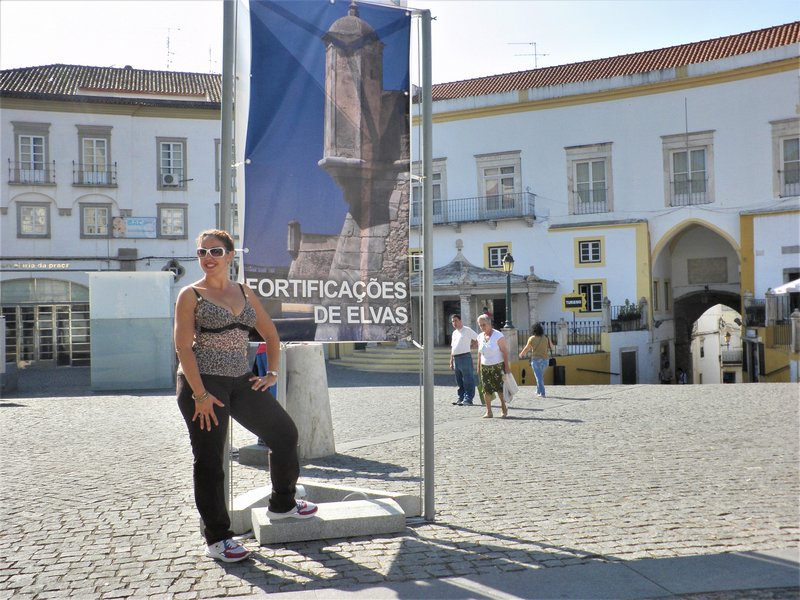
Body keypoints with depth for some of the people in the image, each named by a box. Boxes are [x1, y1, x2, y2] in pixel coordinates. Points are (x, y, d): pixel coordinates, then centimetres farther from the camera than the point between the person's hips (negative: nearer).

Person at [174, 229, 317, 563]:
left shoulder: (244, 293, 11)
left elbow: (270, 334, 19)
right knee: (209, 461, 1)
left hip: (241, 381, 6)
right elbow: (183, 347, -11)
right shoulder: (191, 295, -4)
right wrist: (200, 394, -18)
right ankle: (216, 539, 13)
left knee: (284, 433, 8)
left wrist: (272, 373, 10)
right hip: (203, 383, -5)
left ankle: (282, 504, 28)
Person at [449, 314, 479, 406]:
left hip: (465, 357, -8)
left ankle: (468, 399, -6)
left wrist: (470, 346, -2)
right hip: (456, 358, 8)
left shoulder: (467, 330, -2)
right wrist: (451, 361, 19)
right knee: (459, 380, 11)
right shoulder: (454, 333, 20)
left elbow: (479, 340, -5)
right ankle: (461, 398, 18)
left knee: (468, 380, -5)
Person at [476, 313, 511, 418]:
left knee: (500, 387, -3)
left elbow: (504, 351, -10)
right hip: (485, 367, 5)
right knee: (486, 390, 1)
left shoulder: (498, 336, -10)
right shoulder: (480, 337, 6)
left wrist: (507, 366, -15)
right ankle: (488, 412, 7)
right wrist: (478, 367, 12)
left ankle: (503, 408, 17)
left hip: (497, 366, -4)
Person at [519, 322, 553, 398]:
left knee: (538, 376, 0)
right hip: (544, 359, 4)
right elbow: (550, 347, 10)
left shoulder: (532, 338, -6)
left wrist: (521, 354, 21)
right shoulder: (545, 338, 1)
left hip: (535, 359, -4)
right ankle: (538, 391, 28)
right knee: (541, 376, 19)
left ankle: (542, 393, -4)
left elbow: (526, 349, 3)